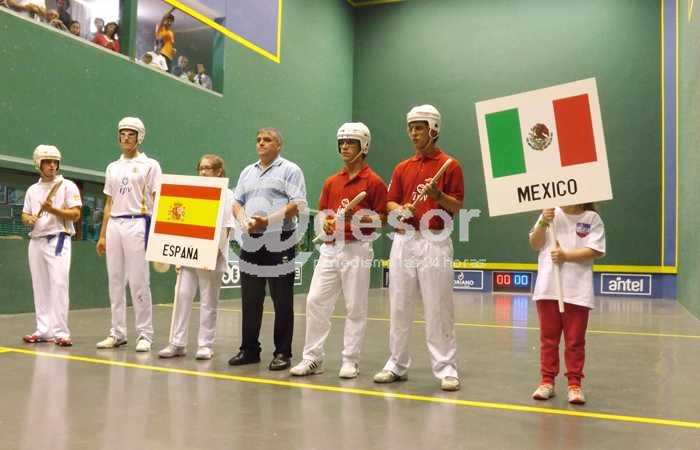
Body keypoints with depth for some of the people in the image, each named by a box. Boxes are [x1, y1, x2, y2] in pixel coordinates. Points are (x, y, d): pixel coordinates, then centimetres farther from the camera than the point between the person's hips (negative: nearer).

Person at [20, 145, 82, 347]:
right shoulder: (32, 189, 16)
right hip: (36, 241, 6)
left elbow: (75, 214, -7)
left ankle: (60, 332, -13)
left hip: (58, 240, -6)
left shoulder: (67, 186, 0)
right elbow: (25, 215, 17)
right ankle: (44, 330, 14)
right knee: (40, 286, 7)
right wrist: (28, 219, -6)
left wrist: (53, 210, -20)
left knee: (58, 284, -13)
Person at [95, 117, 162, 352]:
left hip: (137, 224, -5)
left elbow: (157, 201, -2)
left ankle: (144, 334, 2)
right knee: (115, 282, 7)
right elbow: (109, 204, 18)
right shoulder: (112, 167, 17)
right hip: (114, 225, 5)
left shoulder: (150, 165, 3)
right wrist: (102, 235, 13)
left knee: (139, 282, -6)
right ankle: (117, 333, 14)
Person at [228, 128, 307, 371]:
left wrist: (268, 220, -18)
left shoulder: (290, 170, 0)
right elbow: (236, 202, 17)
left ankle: (282, 353, 7)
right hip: (250, 242, 6)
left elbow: (298, 204, -10)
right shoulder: (248, 172, 19)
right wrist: (244, 221, -5)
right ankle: (249, 350, 20)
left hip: (279, 242, -6)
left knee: (282, 302, -1)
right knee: (250, 300, 10)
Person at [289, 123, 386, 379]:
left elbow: (382, 219, -4)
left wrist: (357, 217, -20)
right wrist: (325, 222, -4)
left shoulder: (374, 182, -4)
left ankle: (350, 361, 13)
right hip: (330, 248, 5)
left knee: (355, 308, 2)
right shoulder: (331, 181, 13)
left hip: (357, 249, -5)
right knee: (315, 301, 2)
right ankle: (313, 358, 12)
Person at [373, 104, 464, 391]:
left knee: (438, 308, -3)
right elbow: (390, 203, 13)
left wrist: (439, 195, -22)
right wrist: (401, 210, -8)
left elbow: (456, 207, -3)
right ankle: (397, 364, 21)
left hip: (435, 242, -5)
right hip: (403, 241, 5)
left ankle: (446, 369, 6)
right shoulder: (402, 168, 15)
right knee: (399, 306, 9)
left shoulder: (450, 165, 1)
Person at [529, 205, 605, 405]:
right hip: (548, 288, 2)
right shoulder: (550, 214, 5)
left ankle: (574, 384, 16)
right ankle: (547, 381, 21)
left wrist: (566, 255, -17)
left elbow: (596, 251, -9)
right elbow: (535, 244, 3)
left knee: (575, 341, 5)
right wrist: (543, 224, -12)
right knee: (548, 338, 11)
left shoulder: (592, 218, -2)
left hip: (577, 290, -2)